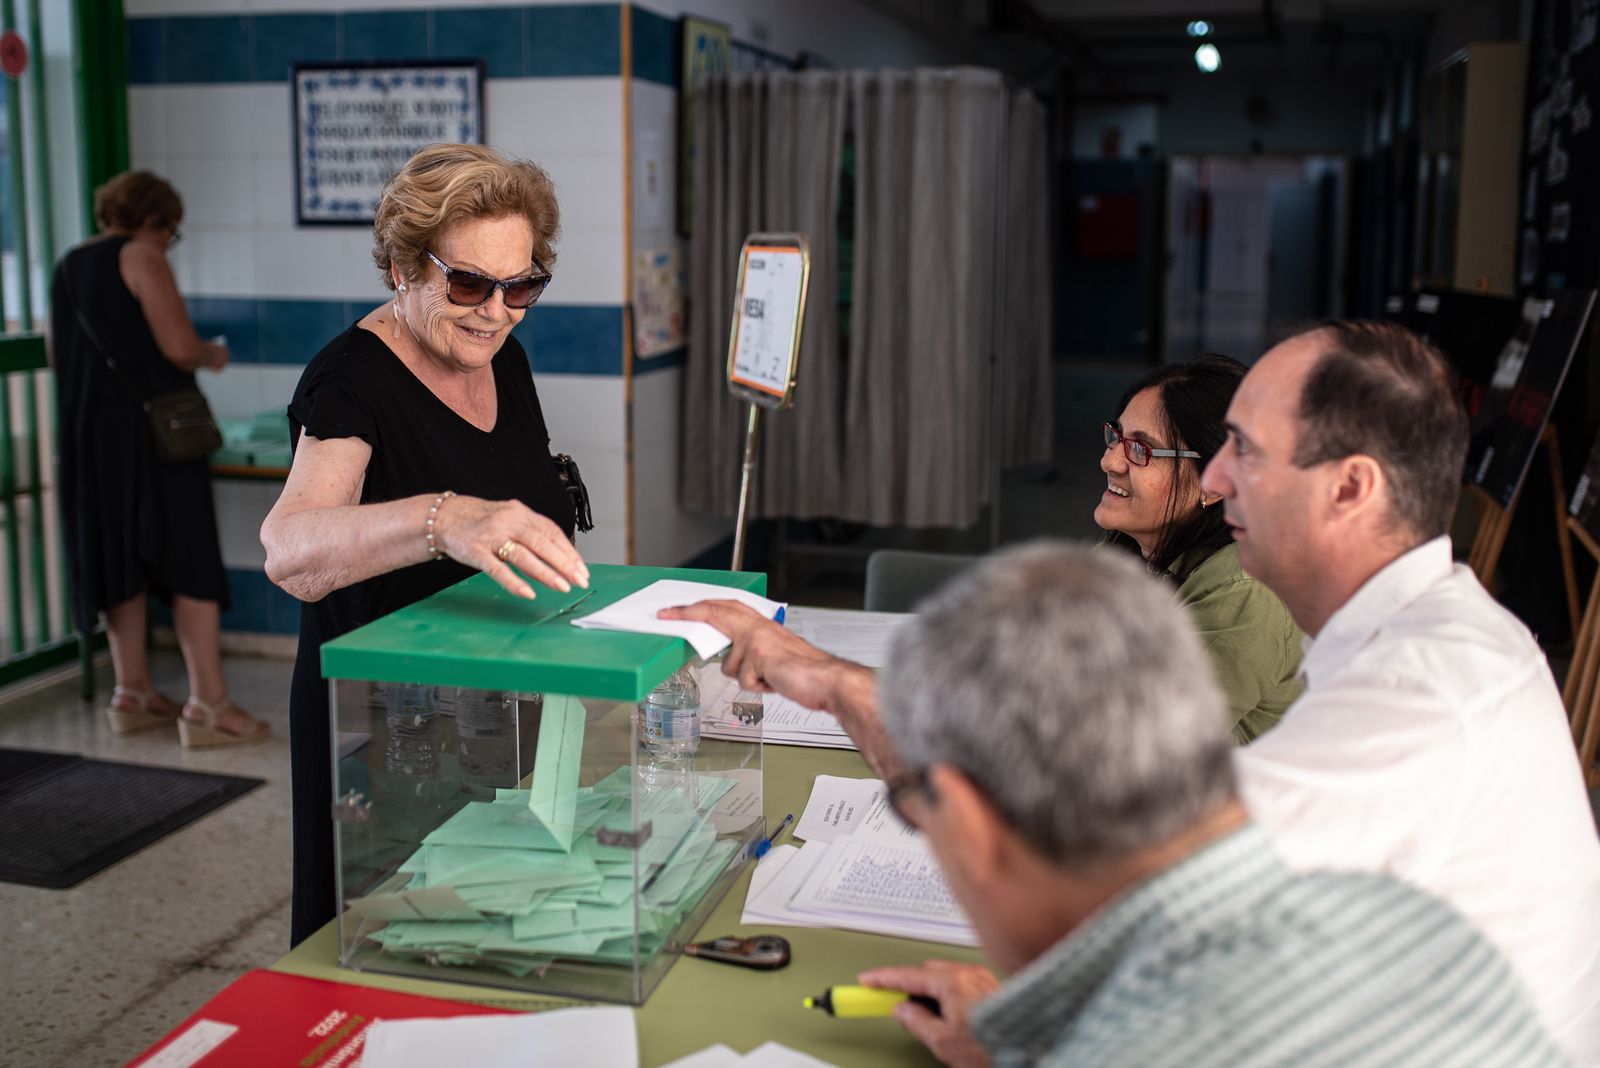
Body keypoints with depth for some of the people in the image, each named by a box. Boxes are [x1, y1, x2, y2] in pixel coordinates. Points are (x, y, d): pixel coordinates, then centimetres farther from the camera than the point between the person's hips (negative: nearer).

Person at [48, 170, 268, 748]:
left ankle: (133, 692, 20)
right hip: (154, 429, -8)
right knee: (191, 563, -5)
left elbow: (58, 354, 23)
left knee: (121, 557, 15)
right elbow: (179, 347, -16)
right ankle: (207, 705, -8)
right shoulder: (140, 258, -8)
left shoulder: (68, 267, 15)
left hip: (87, 434, 8)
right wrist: (213, 355, 4)